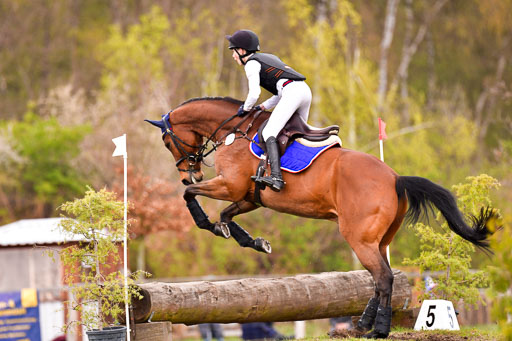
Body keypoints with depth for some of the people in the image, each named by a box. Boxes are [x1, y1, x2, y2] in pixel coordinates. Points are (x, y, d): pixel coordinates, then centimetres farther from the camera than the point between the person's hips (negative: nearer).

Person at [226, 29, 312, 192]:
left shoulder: (251, 63, 5)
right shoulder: (269, 58, 32)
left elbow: (254, 94, -5)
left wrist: (245, 108, 14)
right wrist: (263, 107, 26)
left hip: (292, 92, -9)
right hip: (305, 90, 9)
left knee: (269, 133, -17)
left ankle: (276, 177, -33)